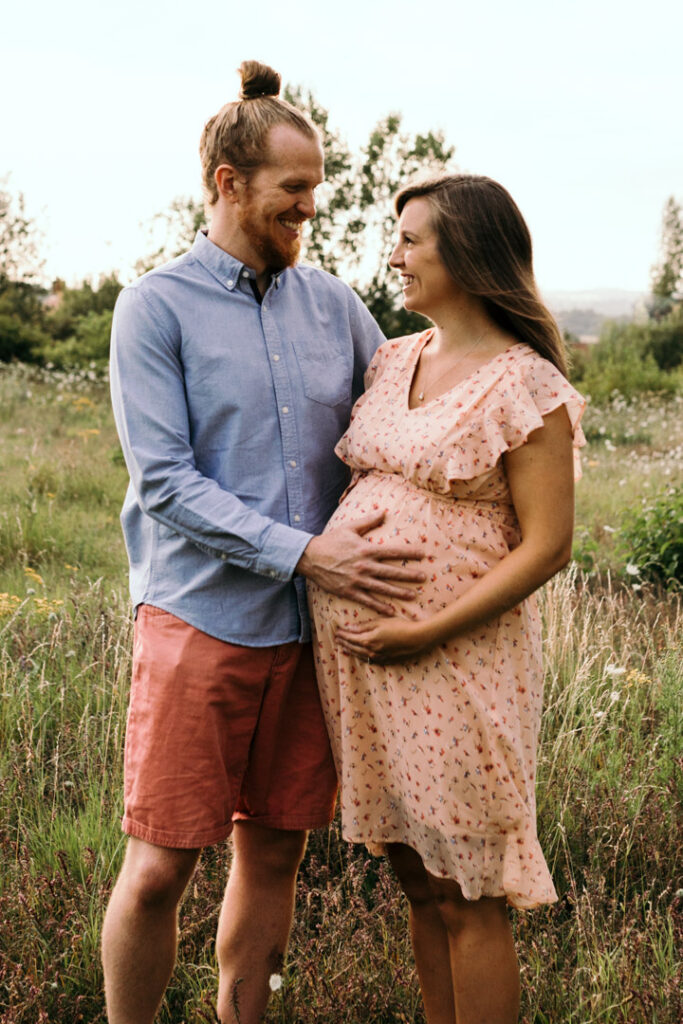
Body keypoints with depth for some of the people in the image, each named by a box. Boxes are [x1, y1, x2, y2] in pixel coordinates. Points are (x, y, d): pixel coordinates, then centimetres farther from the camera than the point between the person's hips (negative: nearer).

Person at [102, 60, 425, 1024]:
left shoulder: (331, 302, 9)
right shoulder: (156, 306, -5)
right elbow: (164, 483, -12)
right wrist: (305, 552, -18)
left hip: (312, 622, 5)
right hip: (201, 618, -4)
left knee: (274, 851, 12)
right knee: (158, 868, -1)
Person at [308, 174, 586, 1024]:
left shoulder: (525, 388, -10)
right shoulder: (392, 361, 11)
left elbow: (547, 545, -13)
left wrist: (429, 634, -18)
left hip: (455, 659, -7)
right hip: (353, 651, 7)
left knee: (466, 898, 2)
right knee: (416, 882, 17)